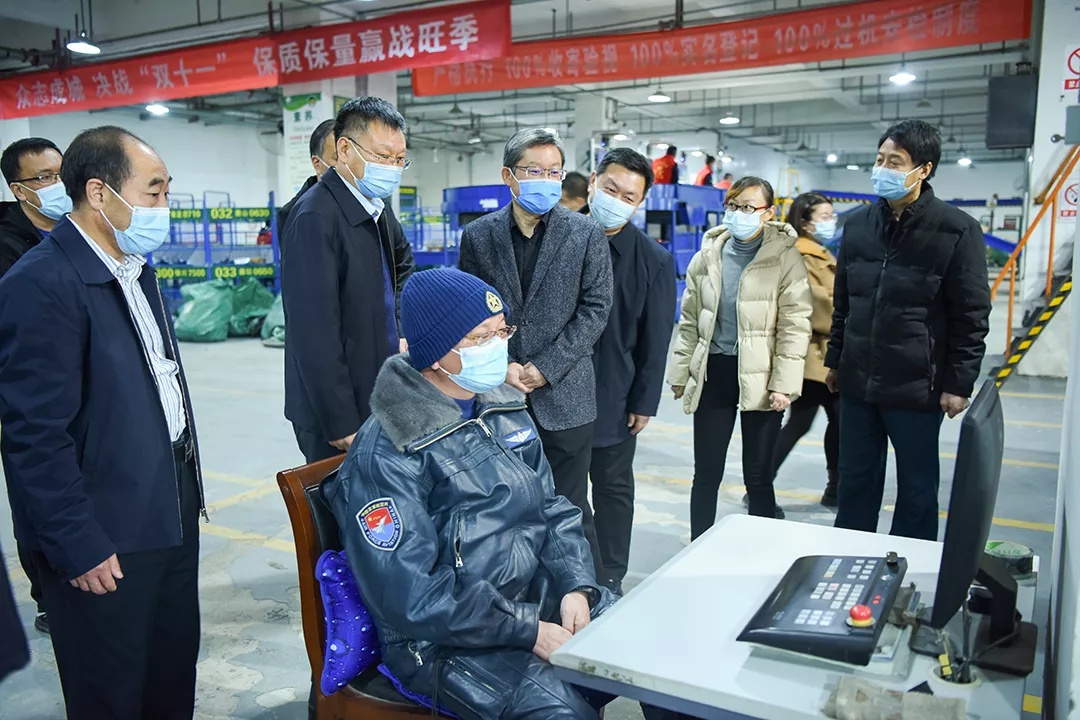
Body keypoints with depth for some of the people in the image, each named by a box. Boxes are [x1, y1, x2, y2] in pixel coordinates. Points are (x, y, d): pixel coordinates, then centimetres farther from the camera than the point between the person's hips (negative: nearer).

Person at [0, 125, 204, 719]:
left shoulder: (135, 264, 8)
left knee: (176, 669, 21)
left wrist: (186, 485, 12)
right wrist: (78, 545, -17)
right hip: (106, 537, -7)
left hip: (169, 510, 8)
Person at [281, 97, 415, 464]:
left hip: (378, 395, 8)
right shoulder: (316, 217, -19)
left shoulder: (377, 207, 6)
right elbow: (315, 333, -22)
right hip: (339, 410, -8)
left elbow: (402, 261, 27)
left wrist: (402, 329, 13)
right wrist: (342, 424, -19)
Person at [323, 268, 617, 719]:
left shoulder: (506, 411, 5)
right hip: (447, 637, -6)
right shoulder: (385, 455, -17)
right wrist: (529, 631, -21)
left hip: (541, 598, 7)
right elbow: (410, 596, -21)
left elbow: (551, 510, 9)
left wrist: (575, 588, -9)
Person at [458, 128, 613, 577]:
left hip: (563, 395, -1)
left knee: (568, 510, 6)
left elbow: (595, 308, -3)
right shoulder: (478, 235, 5)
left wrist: (545, 367, -10)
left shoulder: (586, 234, 1)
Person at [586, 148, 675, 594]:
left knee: (613, 487, 13)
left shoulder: (654, 260, -4)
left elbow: (655, 339, -3)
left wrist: (644, 402, -4)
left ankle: (610, 579, 28)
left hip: (613, 396, -1)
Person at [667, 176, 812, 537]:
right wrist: (680, 372, 9)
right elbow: (689, 322, 11)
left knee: (758, 477, 6)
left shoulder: (786, 258, -4)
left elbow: (795, 327, -7)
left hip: (760, 378, -3)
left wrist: (784, 384, -12)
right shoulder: (708, 256, 7)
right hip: (713, 372, 3)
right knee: (706, 474, 8)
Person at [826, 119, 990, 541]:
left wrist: (959, 384, -9)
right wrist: (835, 360, 14)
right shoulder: (858, 225, 7)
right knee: (855, 481, 15)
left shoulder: (957, 230, -9)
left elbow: (972, 317, -8)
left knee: (917, 488, 10)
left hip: (917, 388, -4)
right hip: (857, 383, 5)